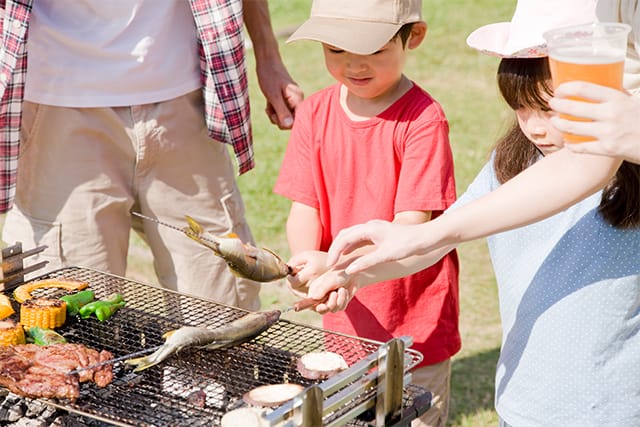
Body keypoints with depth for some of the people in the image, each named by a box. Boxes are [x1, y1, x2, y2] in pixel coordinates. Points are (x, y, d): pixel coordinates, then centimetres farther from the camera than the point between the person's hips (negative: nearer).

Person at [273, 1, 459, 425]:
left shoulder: (423, 119, -17)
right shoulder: (316, 113, -1)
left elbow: (410, 227, -20)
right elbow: (304, 207, -2)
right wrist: (305, 267, -22)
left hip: (415, 330, -5)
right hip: (344, 323, 5)